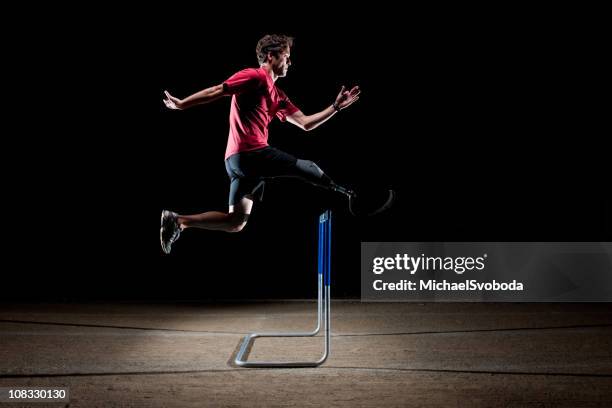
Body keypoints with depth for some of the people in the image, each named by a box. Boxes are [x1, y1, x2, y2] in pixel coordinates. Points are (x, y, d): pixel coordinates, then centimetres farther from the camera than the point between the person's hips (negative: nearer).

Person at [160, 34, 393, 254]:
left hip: (238, 161, 10)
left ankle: (177, 221, 6)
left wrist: (336, 107, 19)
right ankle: (352, 197, 16)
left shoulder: (278, 96, 23)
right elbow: (217, 91, -8)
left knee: (235, 222, 8)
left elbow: (305, 123, 22)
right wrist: (181, 105, -9)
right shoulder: (255, 77, -4)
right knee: (309, 169, 0)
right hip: (249, 153, -10)